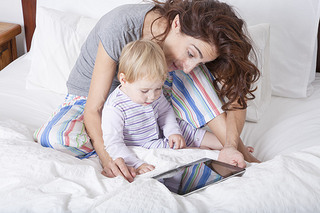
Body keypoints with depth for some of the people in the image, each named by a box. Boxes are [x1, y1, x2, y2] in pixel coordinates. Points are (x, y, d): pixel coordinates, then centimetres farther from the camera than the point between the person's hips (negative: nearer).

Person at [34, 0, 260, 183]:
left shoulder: (192, 40, -23)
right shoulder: (119, 27, -37)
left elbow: (235, 97, -22)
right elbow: (93, 109, -33)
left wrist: (232, 146, -41)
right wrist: (107, 157, -49)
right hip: (89, 96, -2)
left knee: (199, 75, -26)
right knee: (52, 137, -36)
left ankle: (240, 149, -17)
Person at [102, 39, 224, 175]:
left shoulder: (155, 94, -8)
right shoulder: (114, 109, -31)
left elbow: (165, 112, 11)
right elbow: (113, 144, -31)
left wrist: (173, 131, -8)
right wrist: (136, 164, -40)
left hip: (159, 133, 7)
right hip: (142, 148, -7)